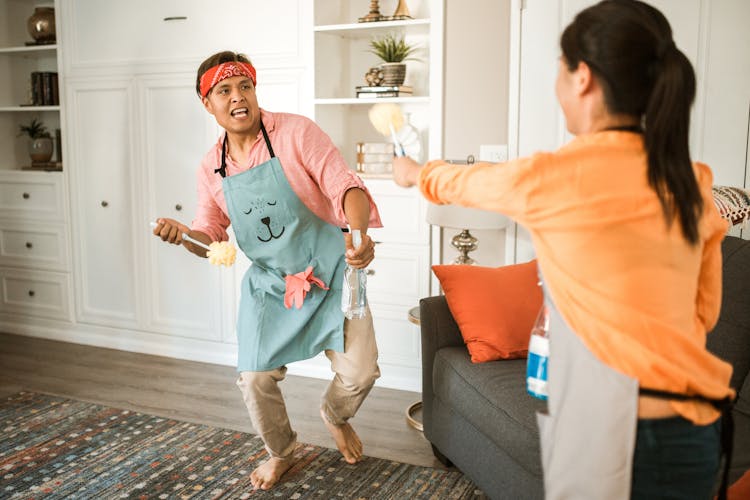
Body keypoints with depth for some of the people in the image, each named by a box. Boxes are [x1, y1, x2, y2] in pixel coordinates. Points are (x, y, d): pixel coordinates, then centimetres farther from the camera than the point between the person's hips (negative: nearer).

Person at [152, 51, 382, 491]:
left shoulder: (296, 132, -12)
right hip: (269, 285, 3)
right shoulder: (211, 168, 2)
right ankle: (281, 453, 32)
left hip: (328, 273, -3)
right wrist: (182, 234, -14)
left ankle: (336, 416, 32)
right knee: (256, 378, -1)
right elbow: (212, 236, 9)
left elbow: (345, 185, -16)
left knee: (359, 372, -8)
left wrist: (360, 232, -35)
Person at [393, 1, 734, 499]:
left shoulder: (553, 175, -13)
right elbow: (702, 312, 13)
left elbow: (465, 181, 9)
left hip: (618, 436, -7)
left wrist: (417, 173, 31)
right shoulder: (693, 186, 4)